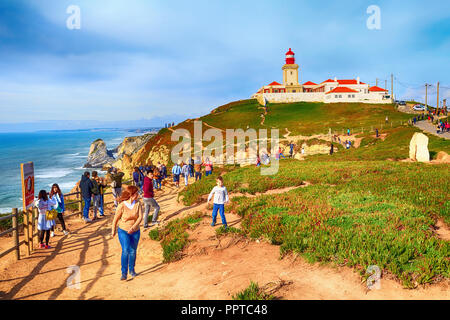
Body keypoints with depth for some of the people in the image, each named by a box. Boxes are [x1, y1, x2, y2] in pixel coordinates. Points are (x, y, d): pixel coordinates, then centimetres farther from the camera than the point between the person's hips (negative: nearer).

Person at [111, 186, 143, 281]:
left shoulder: (138, 203, -11)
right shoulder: (122, 205, -19)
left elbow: (140, 217, -17)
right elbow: (116, 219, -5)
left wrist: (133, 227, -31)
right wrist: (113, 230, 6)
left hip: (135, 232, 3)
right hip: (123, 231, -3)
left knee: (133, 251, 14)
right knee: (125, 250, -19)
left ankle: (132, 270, 35)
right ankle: (124, 273, -10)